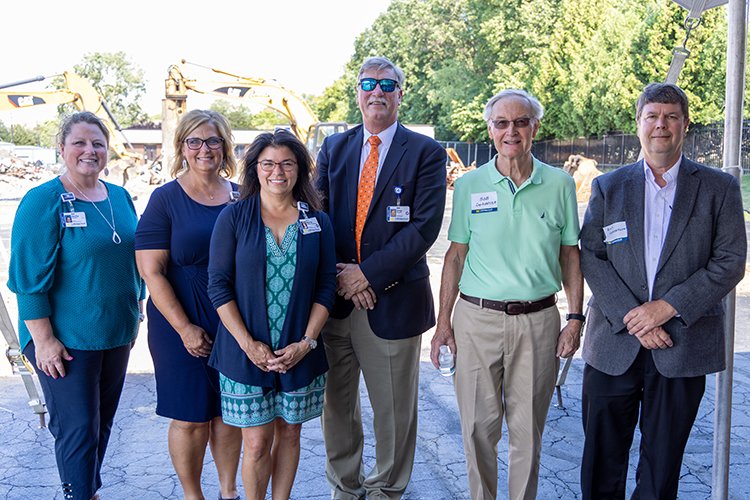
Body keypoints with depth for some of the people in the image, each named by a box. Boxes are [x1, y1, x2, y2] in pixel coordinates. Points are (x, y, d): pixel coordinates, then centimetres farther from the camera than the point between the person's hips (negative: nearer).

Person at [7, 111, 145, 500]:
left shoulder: (120, 198, 7)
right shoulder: (43, 201, -12)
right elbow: (28, 277, -14)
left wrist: (134, 315, 14)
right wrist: (43, 339, -17)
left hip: (116, 335, 6)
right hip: (66, 339, -6)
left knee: (102, 423, 17)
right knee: (78, 427, 0)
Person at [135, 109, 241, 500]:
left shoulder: (242, 197, 5)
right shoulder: (165, 199, -6)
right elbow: (151, 271, -9)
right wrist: (184, 328, -13)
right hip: (183, 325, -3)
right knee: (190, 416, 6)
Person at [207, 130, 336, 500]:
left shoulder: (317, 222, 4)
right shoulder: (234, 217, -1)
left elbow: (326, 287, 4)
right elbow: (218, 286, -5)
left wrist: (306, 342, -7)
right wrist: (249, 344, -12)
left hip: (299, 352, 2)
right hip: (246, 351, -2)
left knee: (289, 433, 13)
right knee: (257, 442, 2)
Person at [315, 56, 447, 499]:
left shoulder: (426, 153, -2)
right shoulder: (334, 147, 10)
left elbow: (424, 226, -11)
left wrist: (368, 274, -16)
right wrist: (338, 276, -9)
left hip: (393, 300, -3)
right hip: (335, 297, 3)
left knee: (394, 408, 9)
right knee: (336, 402, 14)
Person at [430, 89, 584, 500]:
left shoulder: (559, 184, 2)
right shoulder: (469, 185, 2)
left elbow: (570, 255, 7)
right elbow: (456, 255, 6)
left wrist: (575, 319, 1)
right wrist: (443, 321, 2)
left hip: (538, 320, 0)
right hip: (477, 317, 0)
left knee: (528, 428, 9)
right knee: (478, 426, 6)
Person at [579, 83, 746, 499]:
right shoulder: (608, 187, 6)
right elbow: (591, 257, 0)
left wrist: (668, 306, -14)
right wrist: (631, 316, -13)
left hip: (683, 347, -1)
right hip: (614, 345, 1)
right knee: (601, 463, 10)